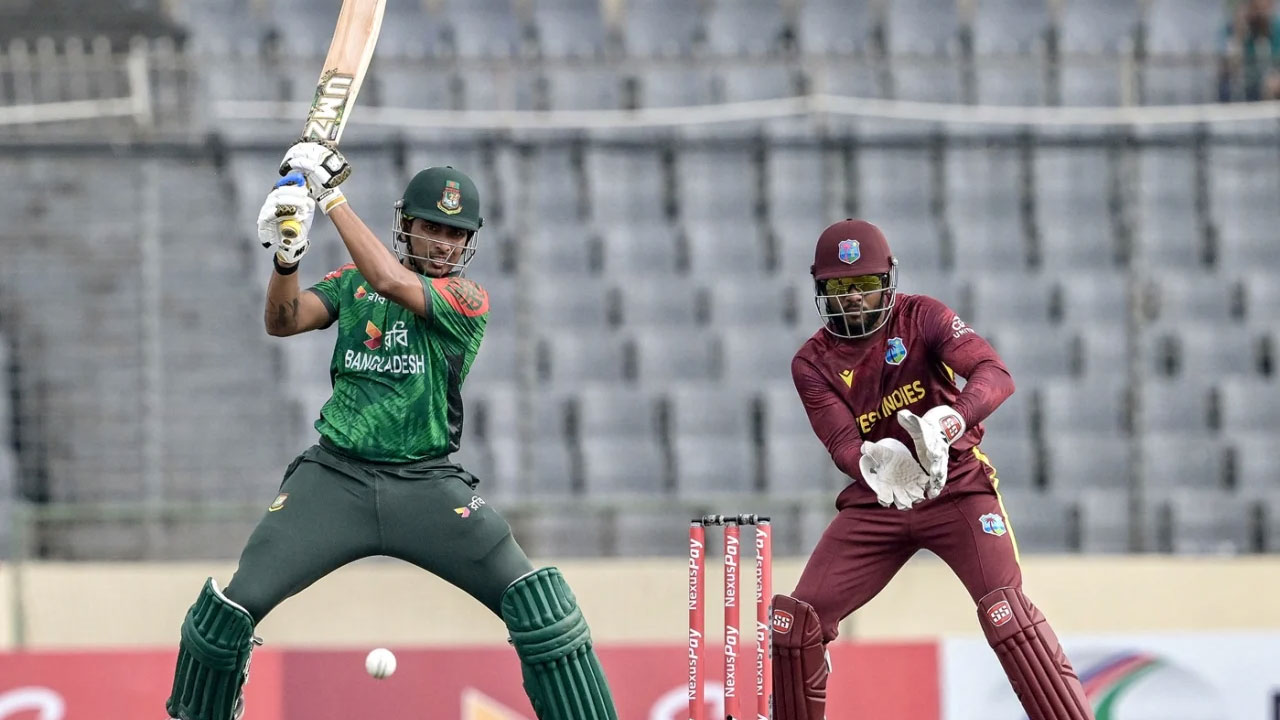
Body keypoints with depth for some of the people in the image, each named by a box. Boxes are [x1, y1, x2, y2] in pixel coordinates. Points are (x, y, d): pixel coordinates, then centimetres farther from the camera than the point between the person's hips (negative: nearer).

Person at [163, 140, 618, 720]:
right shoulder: (352, 281, 10)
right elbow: (284, 321, -3)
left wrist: (331, 194, -16)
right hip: (335, 476, 2)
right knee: (236, 603, -10)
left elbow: (392, 282, -20)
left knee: (538, 601, -16)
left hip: (427, 486, -2)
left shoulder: (468, 298, -3)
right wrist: (286, 258, -22)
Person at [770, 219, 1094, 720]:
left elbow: (995, 375, -21)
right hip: (875, 500, 3)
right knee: (795, 620, -5)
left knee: (1005, 610, -23)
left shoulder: (921, 318, -6)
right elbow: (842, 443, -13)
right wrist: (874, 464, -39)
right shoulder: (813, 364, 1)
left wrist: (946, 425, -42)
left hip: (956, 486, -3)